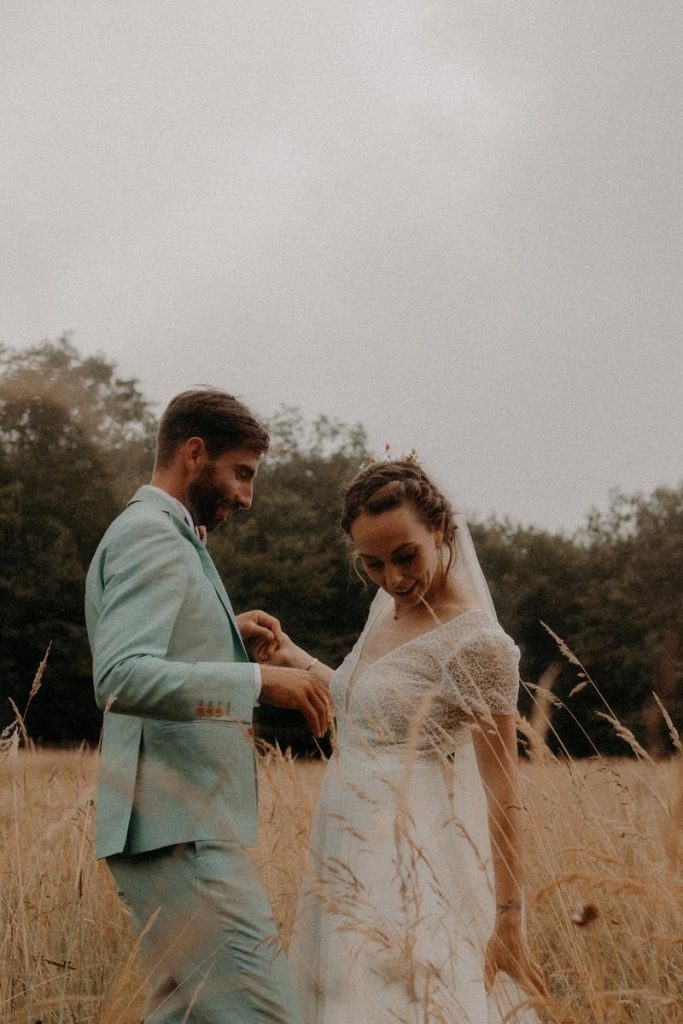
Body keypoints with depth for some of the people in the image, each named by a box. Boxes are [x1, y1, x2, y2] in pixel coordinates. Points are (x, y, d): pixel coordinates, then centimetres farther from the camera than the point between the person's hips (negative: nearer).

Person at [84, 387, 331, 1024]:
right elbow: (121, 679, -25)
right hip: (179, 830, -11)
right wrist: (259, 680, -26)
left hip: (186, 826, 11)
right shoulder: (151, 534, -11)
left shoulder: (156, 534, 21)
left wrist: (228, 633, 19)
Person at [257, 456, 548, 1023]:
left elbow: (502, 792, -16)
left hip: (417, 865, -8)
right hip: (353, 849, 8)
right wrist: (298, 660, 18)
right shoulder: (387, 605, 7)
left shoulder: (477, 642, -17)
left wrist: (509, 923, -16)